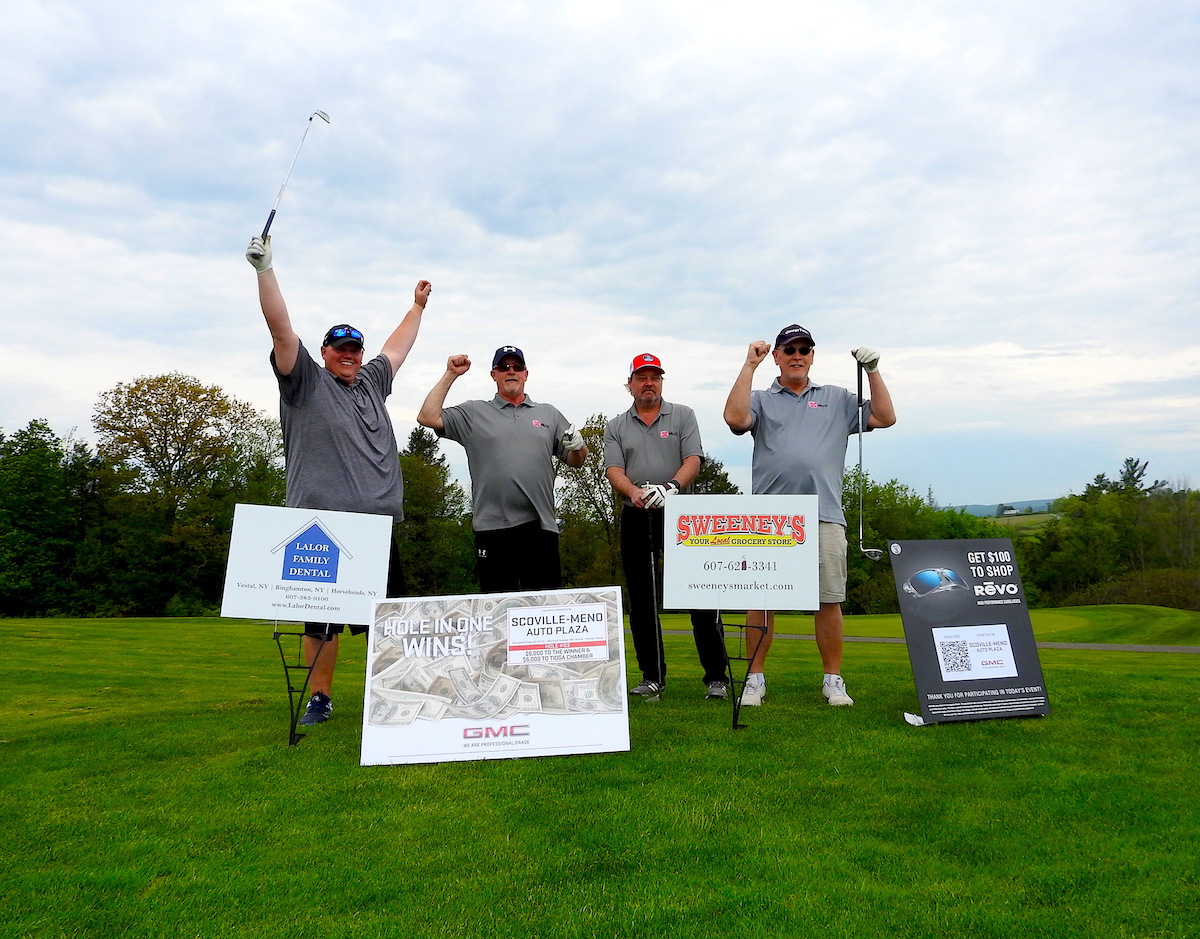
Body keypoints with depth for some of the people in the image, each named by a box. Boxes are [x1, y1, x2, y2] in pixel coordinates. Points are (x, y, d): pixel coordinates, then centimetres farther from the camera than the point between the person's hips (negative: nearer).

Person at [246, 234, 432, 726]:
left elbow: (397, 346, 35)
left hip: (377, 524, 5)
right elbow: (281, 329, -3)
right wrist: (264, 269, -11)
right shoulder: (306, 381, 7)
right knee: (321, 617, 4)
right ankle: (320, 699, 17)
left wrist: (417, 306, 46)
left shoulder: (373, 382, 21)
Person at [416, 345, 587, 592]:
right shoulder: (474, 413, 13)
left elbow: (575, 461, 17)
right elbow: (428, 418, 2)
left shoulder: (549, 414, 18)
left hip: (541, 527, 1)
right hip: (493, 528, -1)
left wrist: (578, 447, -6)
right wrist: (450, 375, 3)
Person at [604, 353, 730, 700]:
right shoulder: (616, 427, 13)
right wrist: (634, 492, -21)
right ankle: (652, 676, 17)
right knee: (642, 601, 6)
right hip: (636, 518, 2)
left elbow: (693, 460, -3)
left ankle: (717, 676, 3)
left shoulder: (683, 416, 9)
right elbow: (614, 470, 1)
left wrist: (671, 487, -22)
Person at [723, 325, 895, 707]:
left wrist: (873, 371, 6)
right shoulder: (761, 400, 14)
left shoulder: (837, 399, 20)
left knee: (829, 600, 1)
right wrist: (750, 365, -3)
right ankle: (755, 679, 11)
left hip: (824, 515, 1)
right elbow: (735, 418, -7)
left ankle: (833, 680, 14)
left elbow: (884, 417, 14)